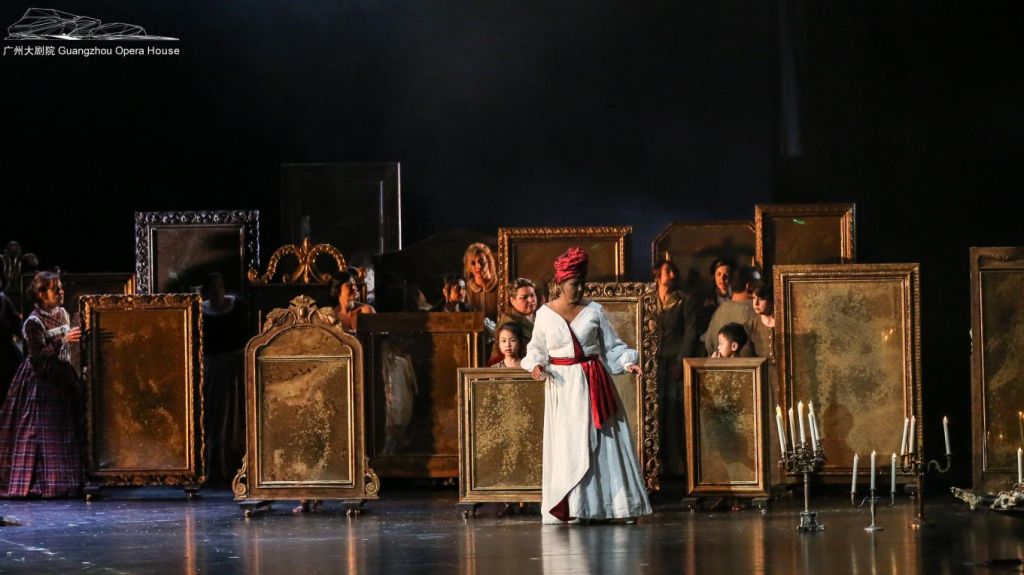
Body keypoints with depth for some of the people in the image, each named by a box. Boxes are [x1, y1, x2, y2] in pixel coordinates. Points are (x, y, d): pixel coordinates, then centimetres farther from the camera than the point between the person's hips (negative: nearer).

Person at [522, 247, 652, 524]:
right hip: (562, 385, 0)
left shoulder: (594, 311, 3)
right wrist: (536, 364, -8)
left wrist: (627, 363, -9)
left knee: (604, 442, 0)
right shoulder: (545, 314, 3)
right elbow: (537, 348, 12)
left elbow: (612, 346, 7)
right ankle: (572, 509, 1)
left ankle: (619, 504, 2)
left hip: (593, 384, 0)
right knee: (568, 445, -2)